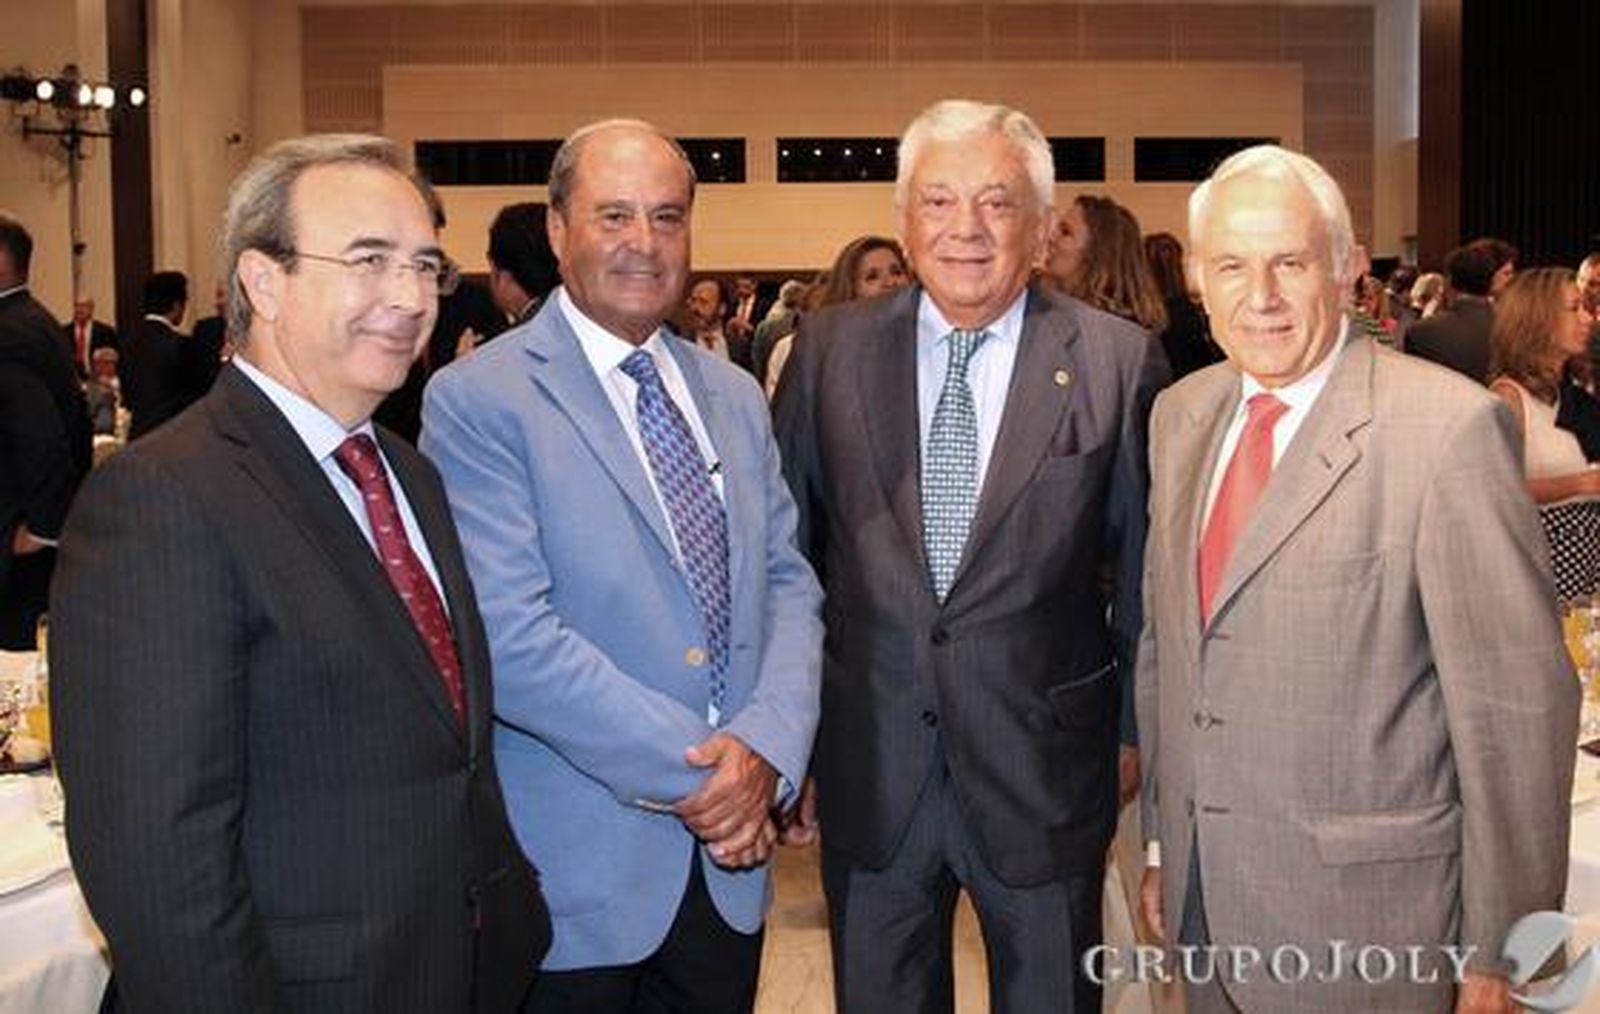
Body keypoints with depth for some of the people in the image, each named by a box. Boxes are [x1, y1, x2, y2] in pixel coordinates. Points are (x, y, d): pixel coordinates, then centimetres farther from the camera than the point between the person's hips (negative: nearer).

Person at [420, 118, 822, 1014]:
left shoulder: (735, 396, 10)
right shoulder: (477, 401, -10)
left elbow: (787, 581, 6)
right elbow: (510, 636, -19)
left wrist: (768, 747, -11)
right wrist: (691, 771, -17)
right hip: (577, 874, -5)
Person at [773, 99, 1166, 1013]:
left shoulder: (1120, 362, -6)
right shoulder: (829, 350, 0)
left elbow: (1147, 572, 0)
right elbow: (784, 542, 6)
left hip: (1044, 769, -1)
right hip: (871, 765, 2)